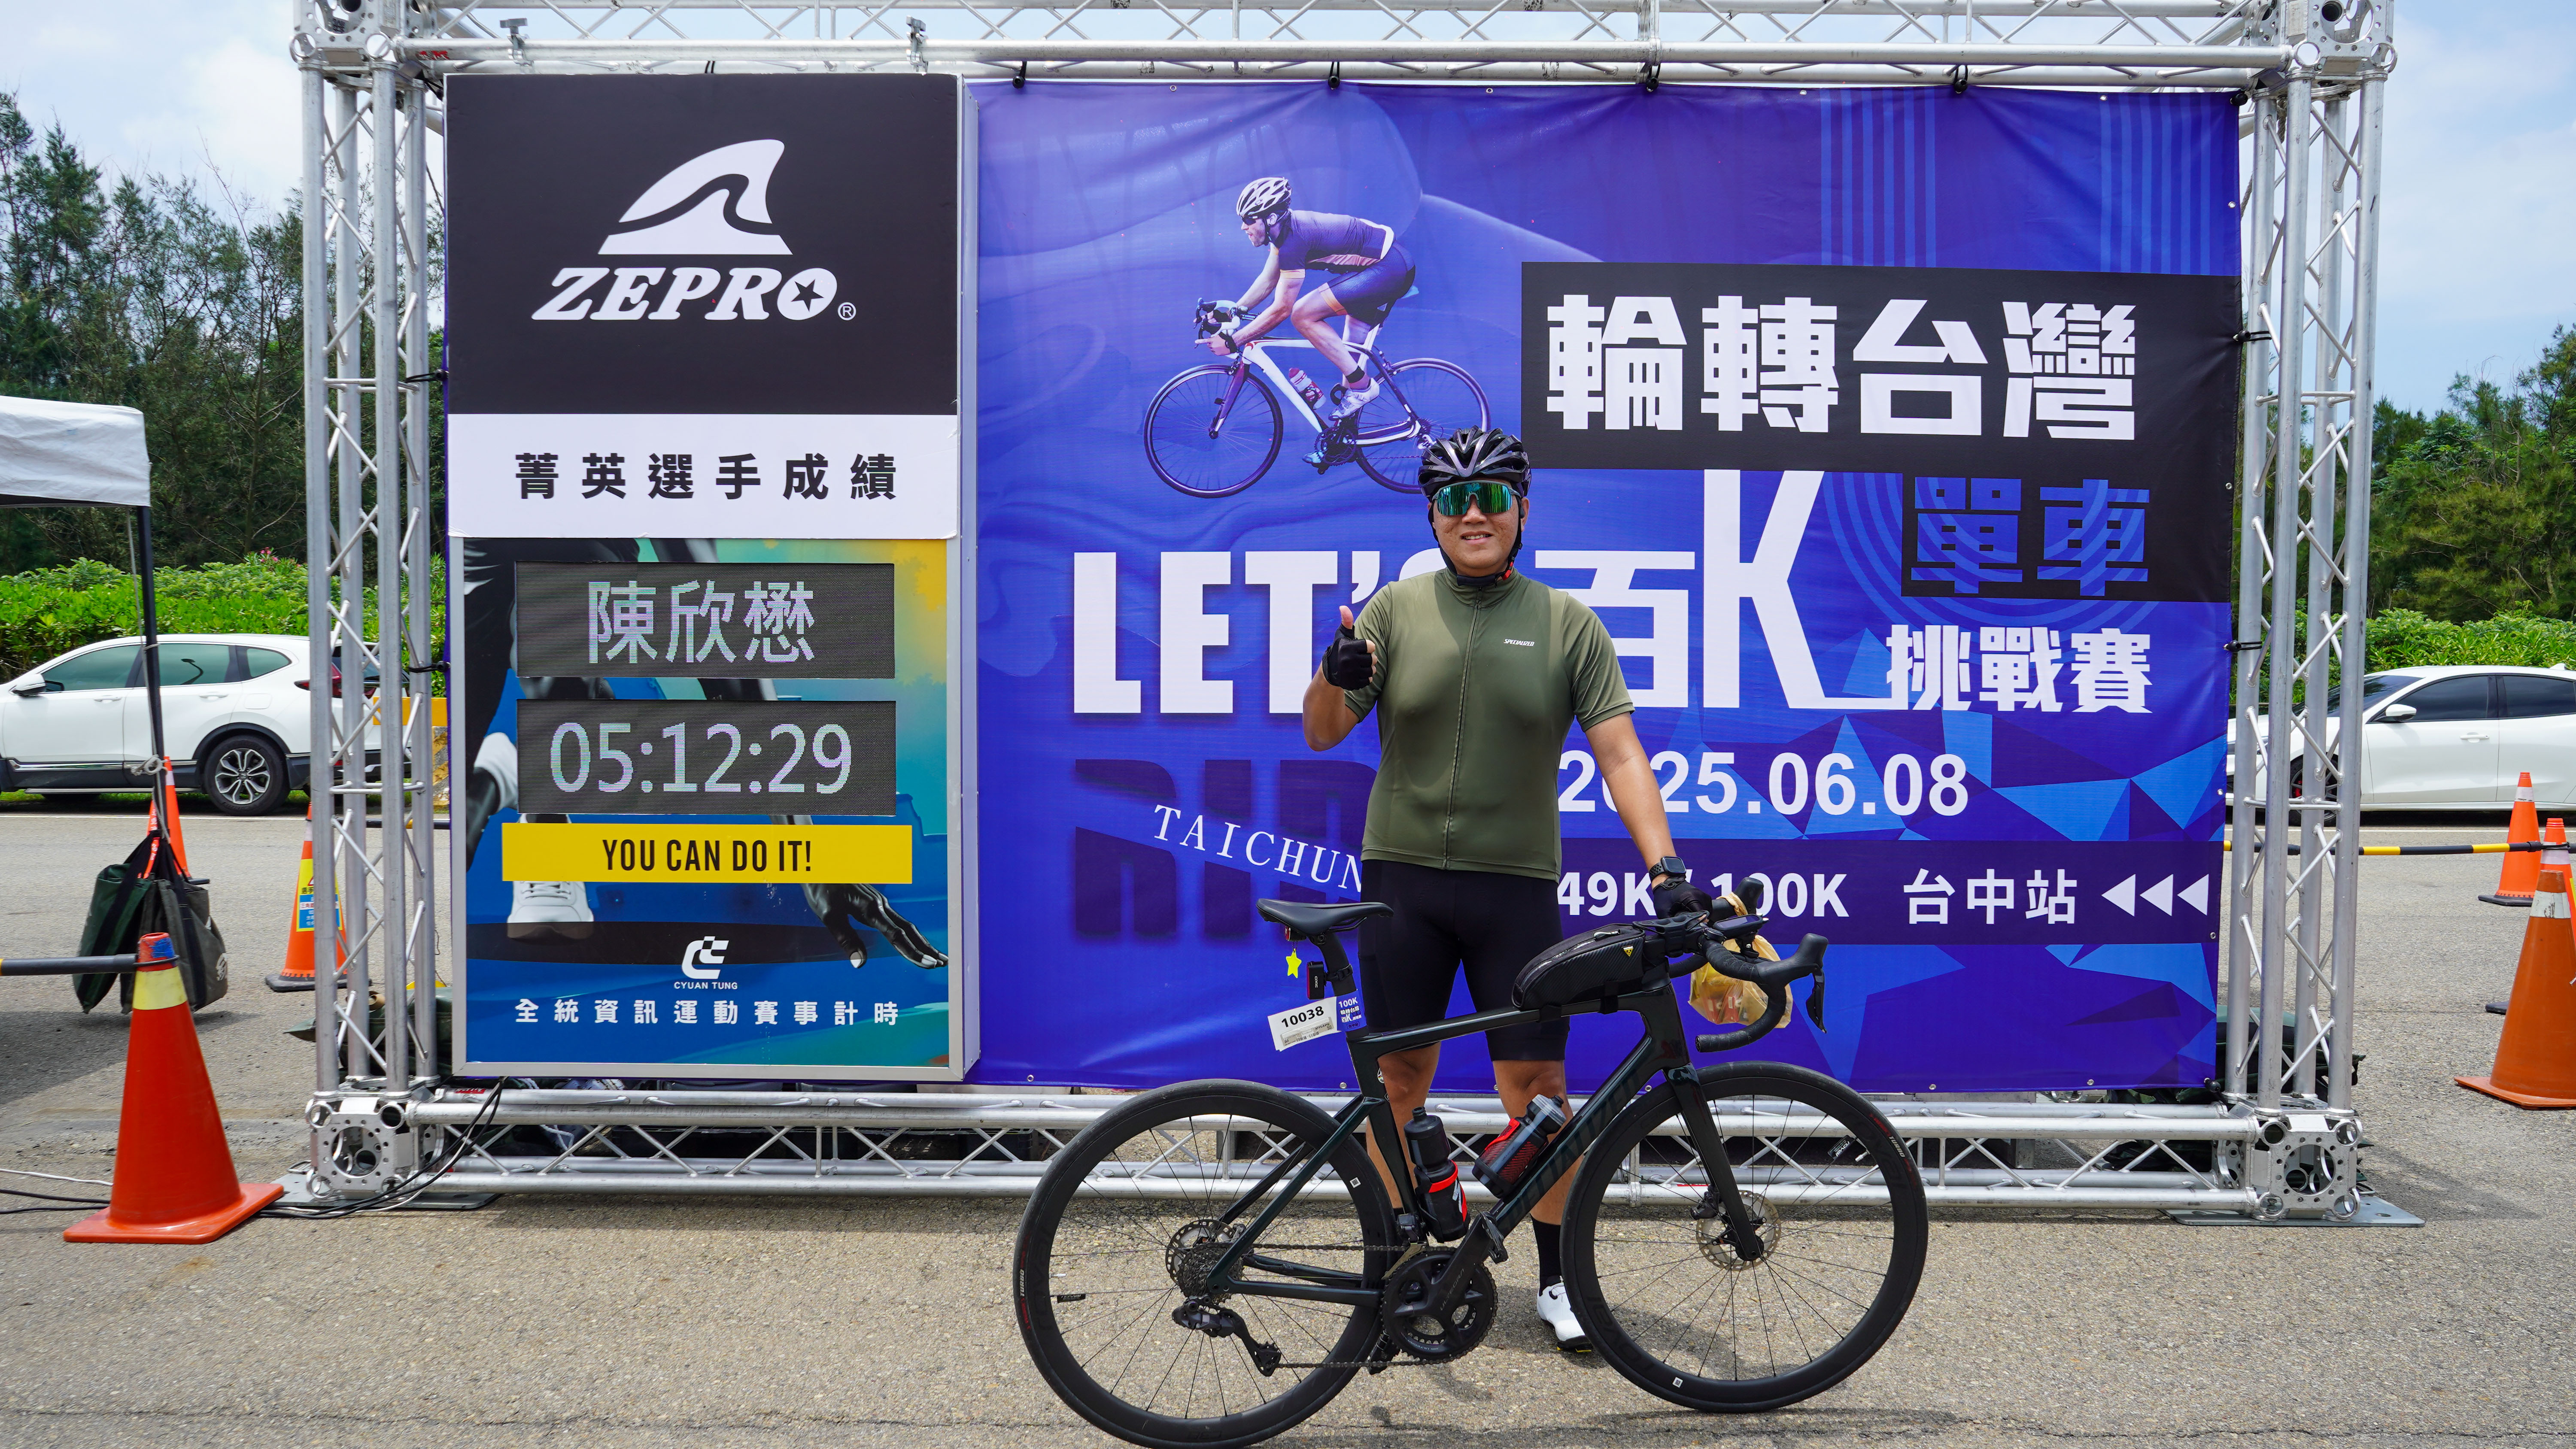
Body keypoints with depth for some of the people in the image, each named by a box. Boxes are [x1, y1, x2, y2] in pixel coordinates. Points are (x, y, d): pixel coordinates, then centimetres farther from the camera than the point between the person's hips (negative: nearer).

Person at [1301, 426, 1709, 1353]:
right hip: (1401, 874, 1)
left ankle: (1559, 1278, 17)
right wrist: (1336, 675, -19)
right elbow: (1321, 735, 3)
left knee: (1537, 1083, 0)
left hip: (1516, 883, -1)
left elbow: (1620, 754, -3)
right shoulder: (1396, 610, 3)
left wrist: (1665, 867, -15)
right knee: (1401, 1076, 7)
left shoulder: (1567, 624, 2)